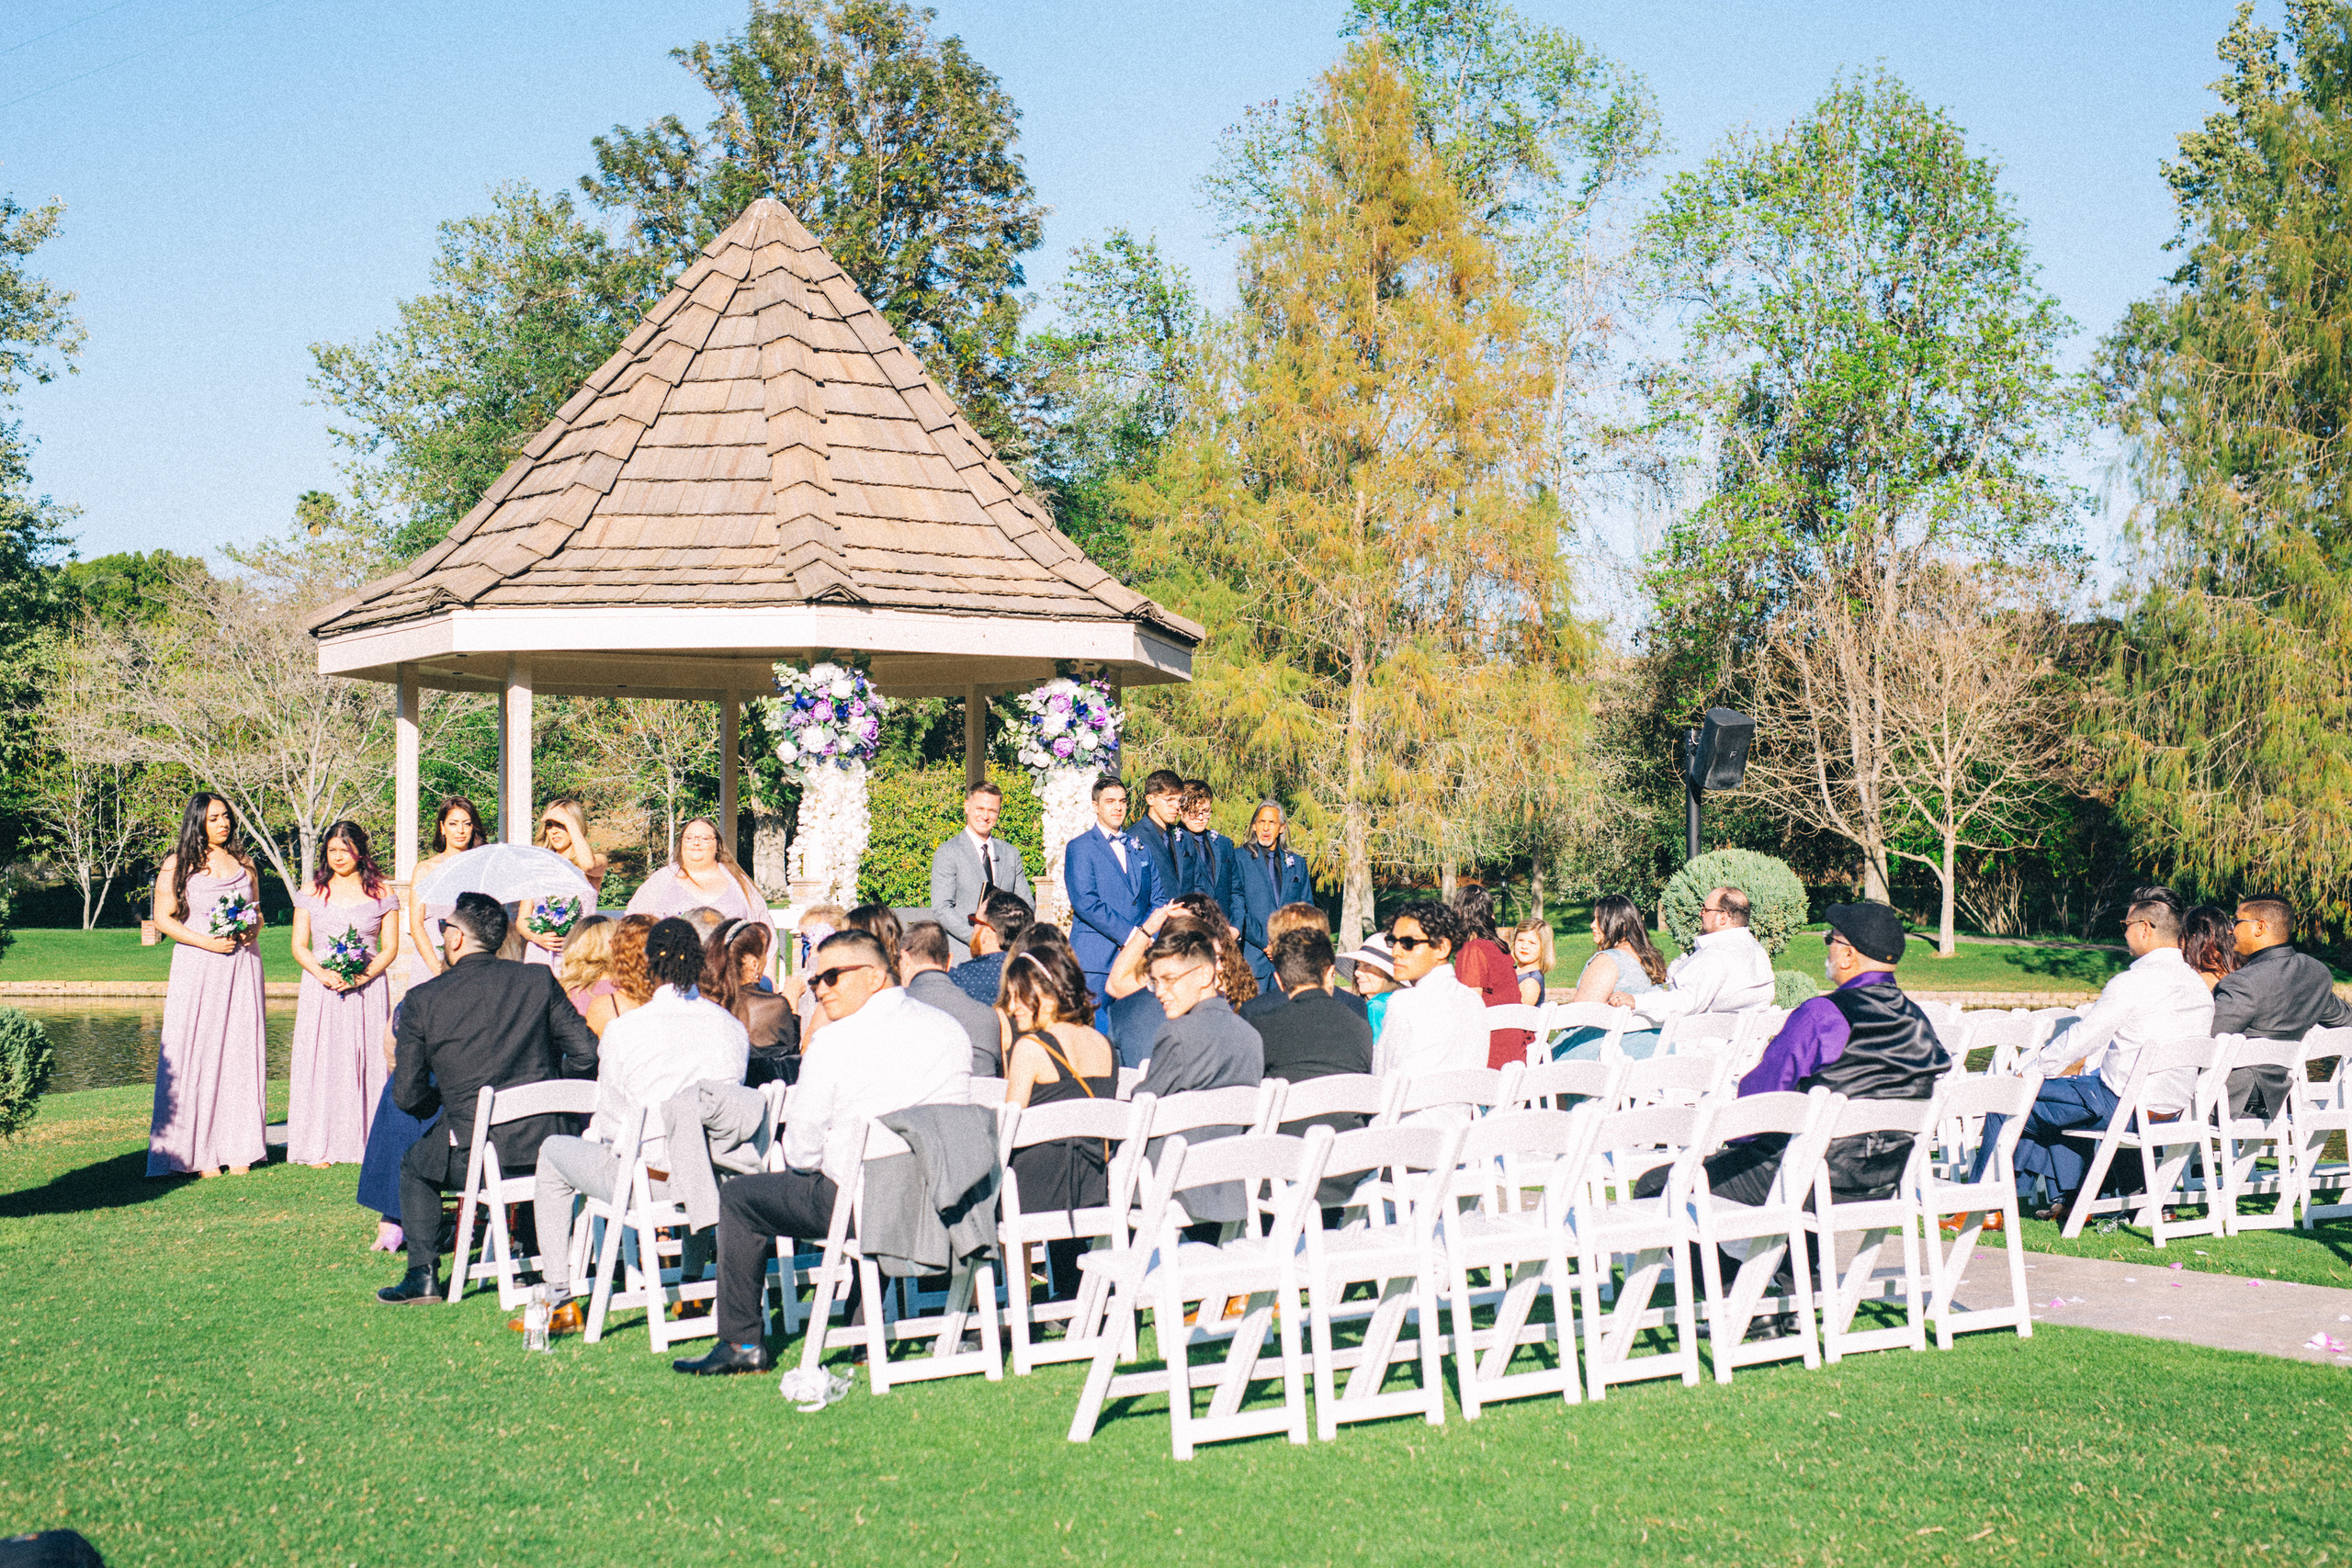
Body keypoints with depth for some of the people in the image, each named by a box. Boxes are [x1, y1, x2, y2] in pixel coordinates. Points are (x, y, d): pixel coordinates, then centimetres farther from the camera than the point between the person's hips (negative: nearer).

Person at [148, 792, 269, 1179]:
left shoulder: (244, 863, 12)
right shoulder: (177, 865, 0)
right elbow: (163, 919, -2)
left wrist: (252, 931, -2)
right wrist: (207, 942, -13)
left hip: (242, 965, 3)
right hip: (196, 968, -3)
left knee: (240, 1050, 1)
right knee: (196, 1051, -5)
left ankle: (239, 1147, 5)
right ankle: (199, 1152, -2)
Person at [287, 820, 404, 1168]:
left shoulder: (380, 891, 5)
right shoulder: (313, 891, 8)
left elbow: (390, 947, 3)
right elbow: (299, 946, 7)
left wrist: (362, 976, -13)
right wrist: (323, 974, -12)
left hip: (367, 987, -1)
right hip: (321, 987, 1)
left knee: (367, 1060, -2)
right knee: (321, 1060, -3)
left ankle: (369, 1143, 2)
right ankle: (320, 1147, -1)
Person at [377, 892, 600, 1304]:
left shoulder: (421, 1000, -4)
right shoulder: (539, 980, 0)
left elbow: (408, 1095, -1)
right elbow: (586, 1054, -2)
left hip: (473, 1158, -2)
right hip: (546, 1148, 2)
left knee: (414, 1164, 30)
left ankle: (422, 1276, 21)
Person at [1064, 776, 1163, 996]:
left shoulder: (1139, 847, 18)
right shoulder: (1080, 848, 1)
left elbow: (1158, 899, 16)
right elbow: (1085, 903, -11)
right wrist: (1129, 935, -15)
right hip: (1095, 959, -4)